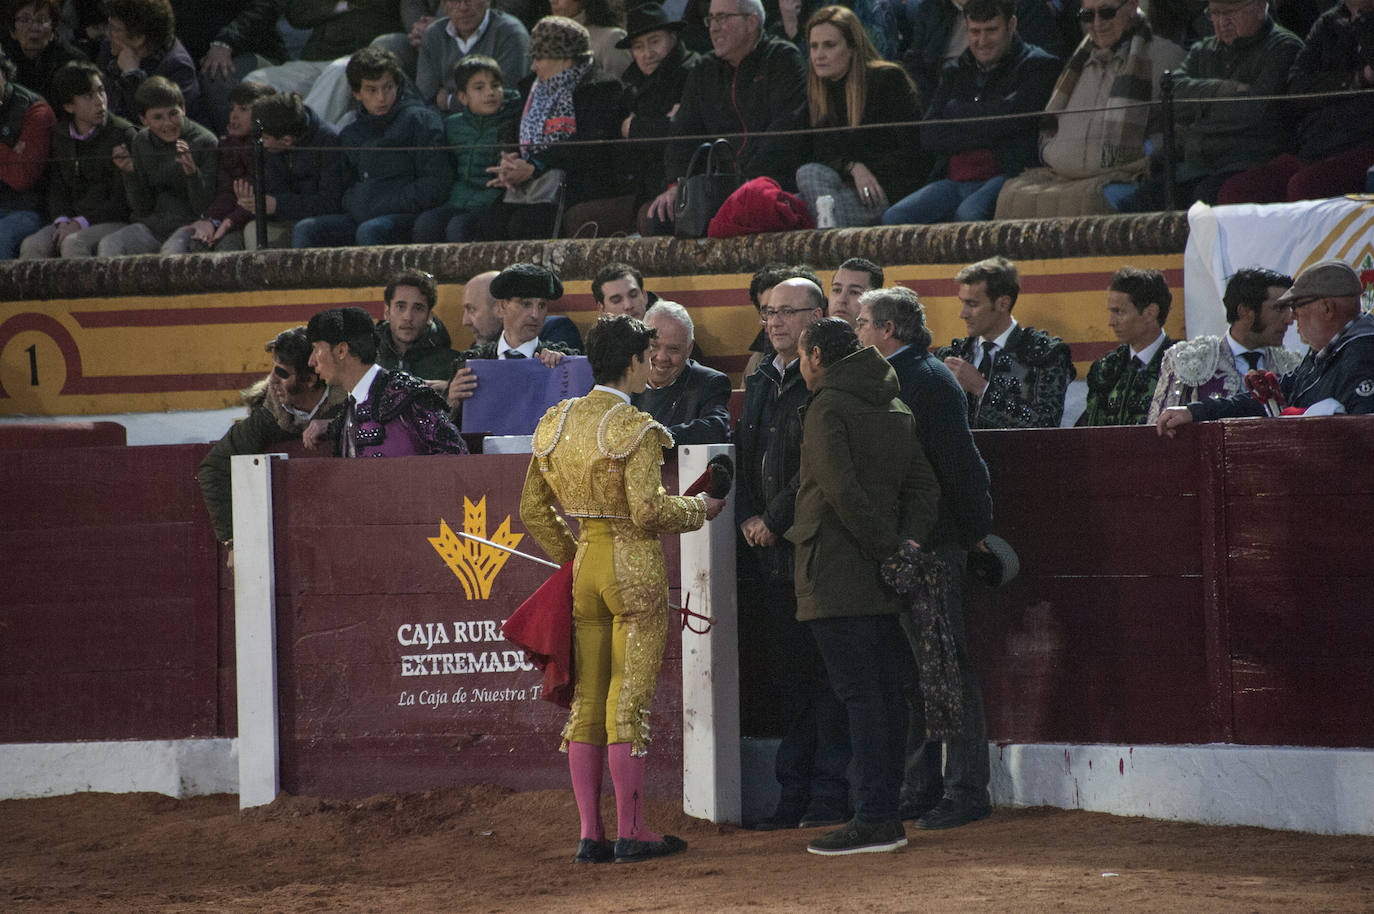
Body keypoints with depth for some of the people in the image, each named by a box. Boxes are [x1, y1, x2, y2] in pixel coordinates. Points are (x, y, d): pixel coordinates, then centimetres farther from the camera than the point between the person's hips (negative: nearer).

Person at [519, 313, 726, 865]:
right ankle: (630, 833, 1)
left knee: (587, 701, 9)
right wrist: (700, 509, -4)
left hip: (585, 567, 6)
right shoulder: (634, 429, -15)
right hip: (634, 568, -6)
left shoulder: (557, 422, 6)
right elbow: (647, 510, -21)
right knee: (628, 702, -2)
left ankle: (589, 834, 9)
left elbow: (533, 509, 11)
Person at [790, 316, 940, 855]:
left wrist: (890, 548, -14)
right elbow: (923, 483, 13)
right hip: (883, 584, 8)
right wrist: (908, 541, 0)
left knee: (859, 694, -10)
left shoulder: (827, 408, -11)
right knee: (886, 692, 9)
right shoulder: (895, 408, 16)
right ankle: (887, 816, 10)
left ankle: (873, 820, -13)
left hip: (837, 576, -8)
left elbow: (844, 492, -20)